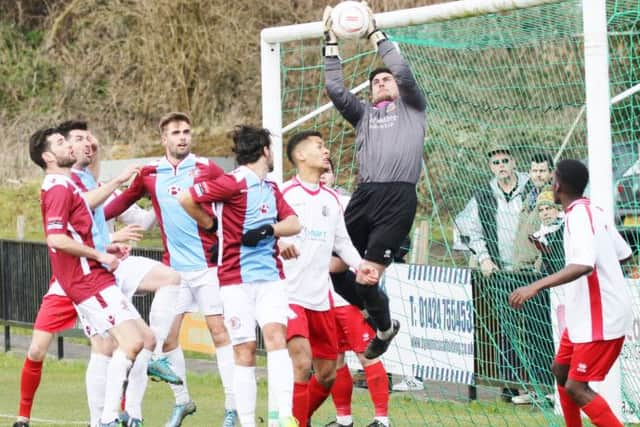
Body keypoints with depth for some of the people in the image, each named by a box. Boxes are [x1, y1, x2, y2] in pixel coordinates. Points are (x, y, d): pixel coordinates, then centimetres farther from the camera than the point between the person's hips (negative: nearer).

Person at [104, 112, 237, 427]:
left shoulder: (206, 169, -2)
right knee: (166, 336, 2)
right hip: (173, 267, 3)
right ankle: (182, 401, 19)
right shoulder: (149, 174, 4)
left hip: (207, 264, -3)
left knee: (220, 331, -6)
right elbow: (124, 200, 15)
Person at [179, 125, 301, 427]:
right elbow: (186, 199, -14)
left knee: (276, 336, -14)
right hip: (237, 280, -5)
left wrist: (269, 228, -9)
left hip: (271, 276, 5)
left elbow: (294, 223, 11)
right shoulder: (234, 183, -9)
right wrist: (210, 225, 1)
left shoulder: (271, 188, 15)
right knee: (244, 351, -2)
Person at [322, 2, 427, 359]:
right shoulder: (364, 113, 26)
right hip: (365, 196, 5)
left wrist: (375, 34, 5)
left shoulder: (412, 109, 17)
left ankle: (385, 327, 18)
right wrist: (332, 43, 9)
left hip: (399, 199, -5)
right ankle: (373, 314, 22)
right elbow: (335, 89, 14)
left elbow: (404, 73, 2)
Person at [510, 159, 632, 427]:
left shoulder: (579, 216, -20)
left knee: (576, 387, -13)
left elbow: (584, 265, -36)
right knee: (561, 370, 20)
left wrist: (537, 286, -42)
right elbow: (624, 253, 15)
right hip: (586, 316, 10)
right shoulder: (594, 212, 8)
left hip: (601, 320, -10)